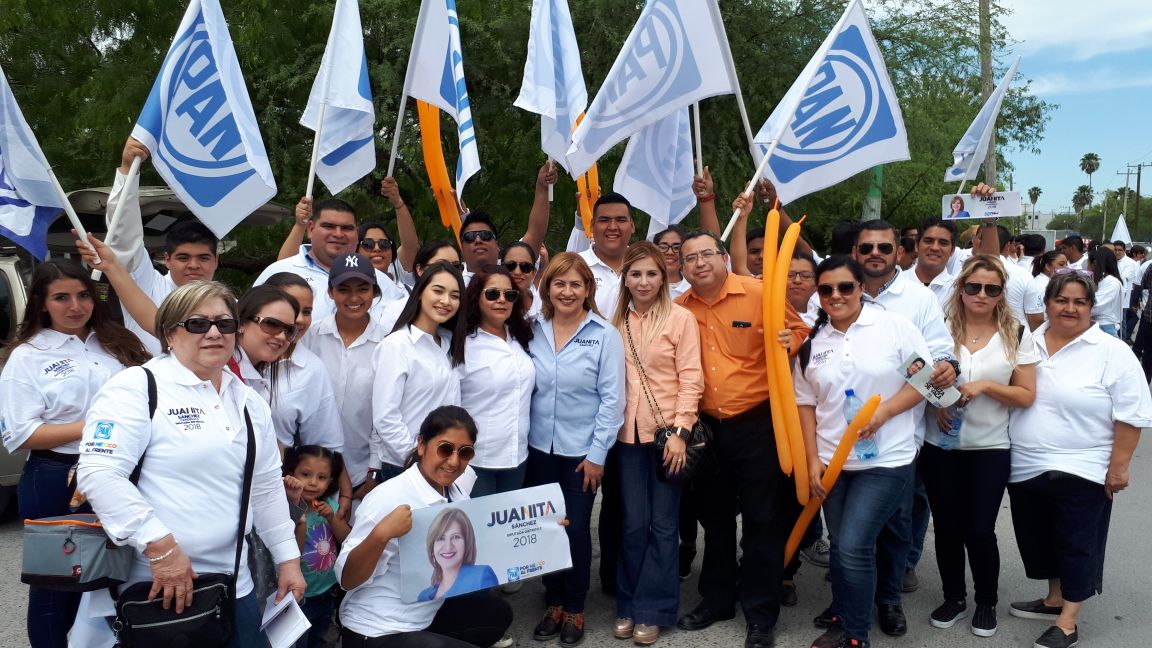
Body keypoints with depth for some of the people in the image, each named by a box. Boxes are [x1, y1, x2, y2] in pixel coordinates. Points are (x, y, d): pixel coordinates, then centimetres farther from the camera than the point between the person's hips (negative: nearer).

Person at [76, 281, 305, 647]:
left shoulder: (249, 403, 11)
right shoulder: (136, 387, -9)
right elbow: (98, 472, -18)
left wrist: (287, 559, 13)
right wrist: (161, 546, -23)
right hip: (154, 587, -6)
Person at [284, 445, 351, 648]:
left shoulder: (331, 505, -7)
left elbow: (349, 540, -6)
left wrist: (332, 518, -21)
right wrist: (301, 520, -35)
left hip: (328, 591, 5)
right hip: (300, 596, -4)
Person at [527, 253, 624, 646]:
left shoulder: (605, 335, -8)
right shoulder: (533, 332, 2)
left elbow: (612, 399, -9)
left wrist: (597, 454, -11)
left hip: (582, 451, -3)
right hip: (539, 448, 3)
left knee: (575, 529, 4)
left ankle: (575, 608, 23)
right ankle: (553, 603, 28)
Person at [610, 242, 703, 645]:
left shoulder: (681, 318, -4)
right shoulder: (616, 322, 7)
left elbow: (691, 379, -8)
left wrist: (680, 431, -14)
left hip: (667, 431, -3)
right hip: (628, 433, 3)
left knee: (662, 524, 5)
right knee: (633, 523, 8)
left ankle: (652, 610, 17)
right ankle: (628, 606, 22)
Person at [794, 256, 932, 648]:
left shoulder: (894, 326, -5)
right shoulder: (812, 342, 5)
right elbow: (805, 403, 7)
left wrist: (882, 412, -16)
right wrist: (813, 460, 1)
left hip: (887, 460, -4)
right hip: (832, 463, 4)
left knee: (854, 545, -10)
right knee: (842, 545, 13)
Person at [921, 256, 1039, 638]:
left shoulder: (1017, 334, -3)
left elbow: (1027, 395, -3)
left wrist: (986, 385, -19)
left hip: (990, 448, -1)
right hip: (940, 445, 1)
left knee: (979, 529, 2)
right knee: (947, 527, 8)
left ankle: (986, 602, 26)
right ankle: (954, 598, 29)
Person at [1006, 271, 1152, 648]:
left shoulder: (1113, 353, -10)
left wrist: (1118, 466, -12)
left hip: (1081, 472, -5)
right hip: (1026, 468, 5)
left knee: (1075, 546, 5)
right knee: (1041, 541, 17)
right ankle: (1054, 599, 35)